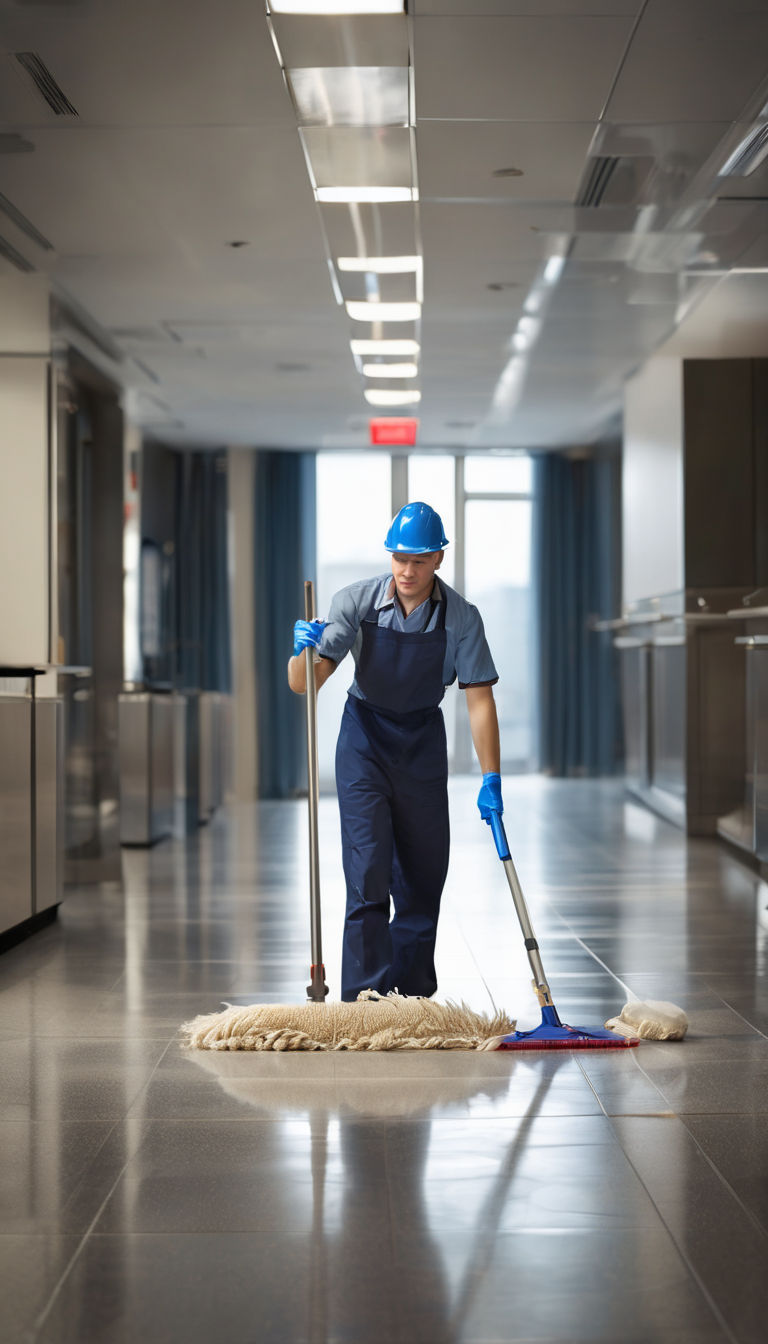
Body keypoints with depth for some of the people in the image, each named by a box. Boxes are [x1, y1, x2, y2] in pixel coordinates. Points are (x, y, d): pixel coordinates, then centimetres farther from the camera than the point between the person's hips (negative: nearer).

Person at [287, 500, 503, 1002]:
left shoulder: (461, 617, -14)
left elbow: (480, 699, -13)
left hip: (423, 740, 2)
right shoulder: (356, 601, -16)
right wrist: (304, 649, -41)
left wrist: (491, 778, -18)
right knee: (368, 870, -11)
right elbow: (303, 684, -18)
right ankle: (366, 996, -11)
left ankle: (413, 991, 20)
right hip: (365, 737, -2)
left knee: (424, 872, 7)